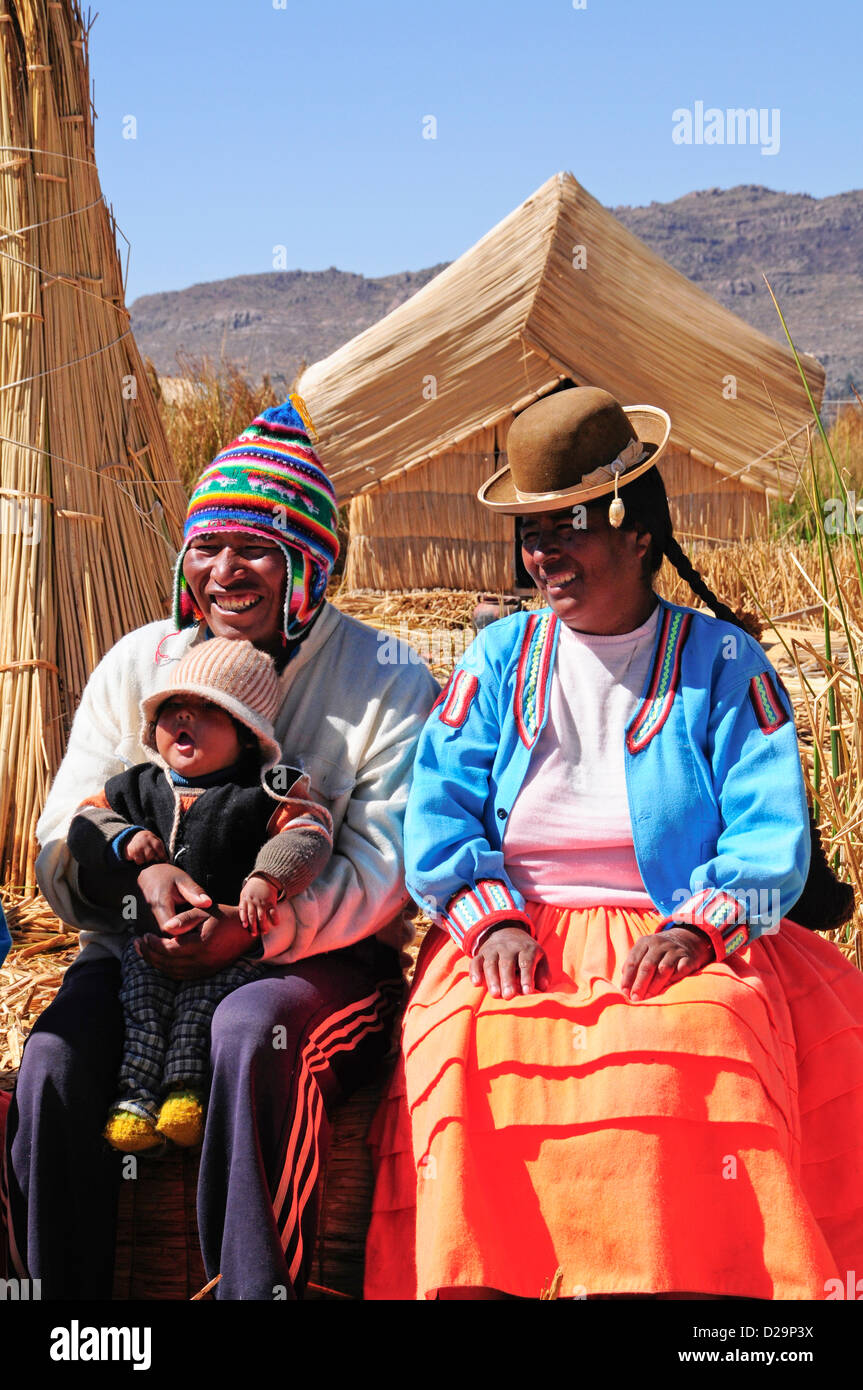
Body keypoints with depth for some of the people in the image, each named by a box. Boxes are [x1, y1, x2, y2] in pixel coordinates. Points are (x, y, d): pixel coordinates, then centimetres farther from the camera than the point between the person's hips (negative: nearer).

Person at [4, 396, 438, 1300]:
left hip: (318, 960, -2)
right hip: (138, 956, 3)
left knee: (254, 1029, -36)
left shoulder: (388, 681, 0)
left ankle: (253, 1288, -24)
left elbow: (385, 868, -7)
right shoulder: (136, 664, 9)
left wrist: (254, 925, -23)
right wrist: (139, 867, -18)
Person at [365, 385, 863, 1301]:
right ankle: (471, 1278, -20)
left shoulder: (721, 660, 10)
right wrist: (494, 918, -11)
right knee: (473, 1046, -30)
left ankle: (684, 1278, -26)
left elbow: (771, 830, 1)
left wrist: (700, 924, -17)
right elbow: (438, 813, 6)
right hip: (515, 941, 2)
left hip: (678, 944, -1)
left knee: (693, 1038, -34)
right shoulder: (499, 660, 16)